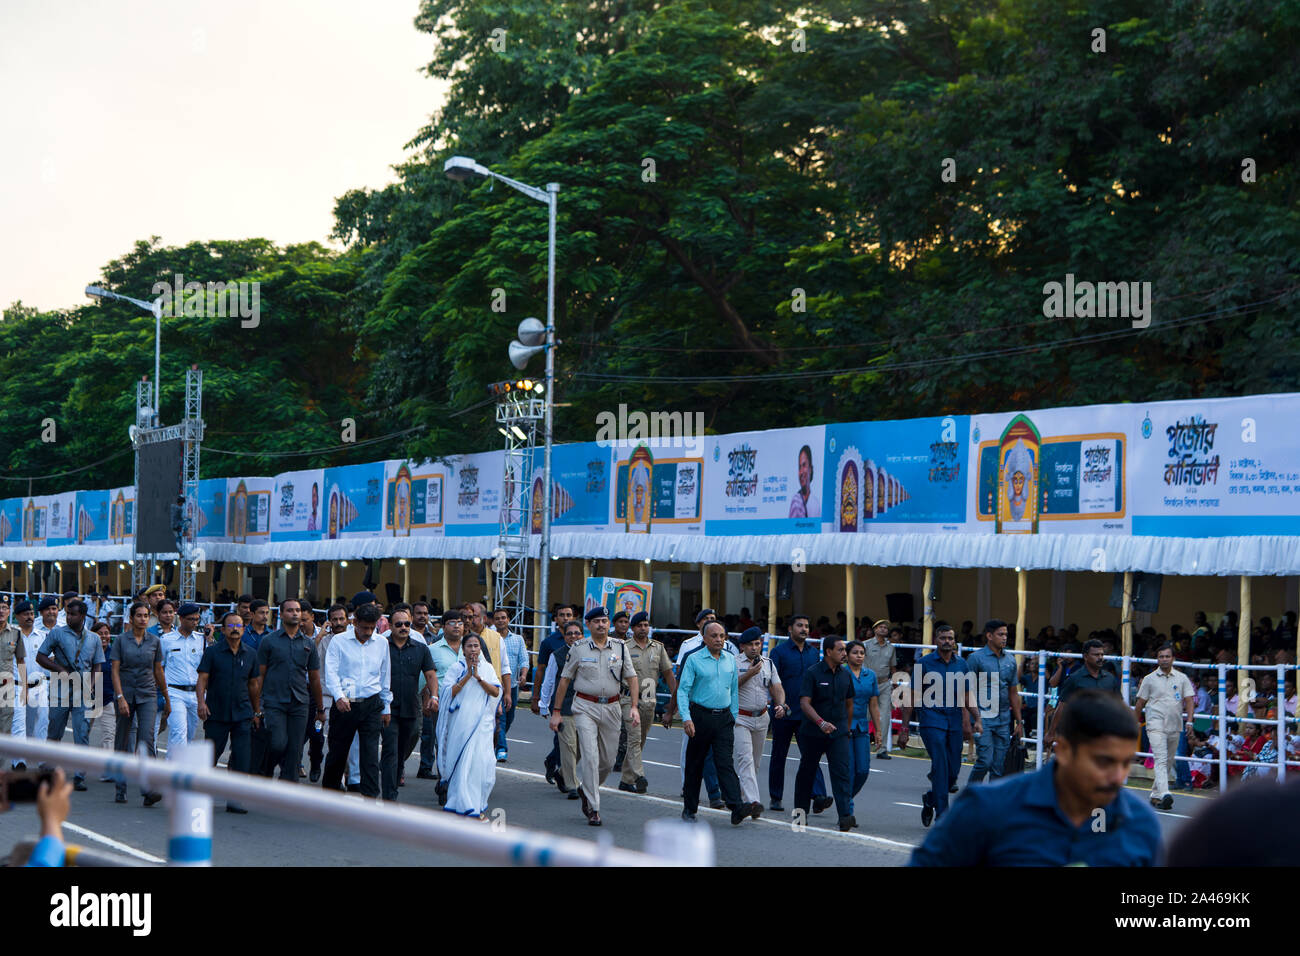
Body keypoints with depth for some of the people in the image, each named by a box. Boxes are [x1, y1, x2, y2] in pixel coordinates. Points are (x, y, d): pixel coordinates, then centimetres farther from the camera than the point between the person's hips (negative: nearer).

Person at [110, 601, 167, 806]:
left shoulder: (154, 641, 6)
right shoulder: (121, 640, 0)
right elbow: (115, 670, -4)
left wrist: (167, 698, 17)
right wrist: (120, 698, -14)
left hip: (147, 694, 0)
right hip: (125, 693, 0)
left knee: (147, 738, -14)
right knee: (122, 742, 5)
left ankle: (148, 789, -20)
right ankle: (121, 789, 16)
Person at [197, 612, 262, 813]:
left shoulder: (251, 654, 9)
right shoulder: (213, 652, -1)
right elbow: (202, 679, -6)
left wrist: (257, 711, 20)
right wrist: (201, 702, -21)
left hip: (242, 715, 2)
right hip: (216, 713, -2)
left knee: (241, 759, -6)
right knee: (211, 754, 4)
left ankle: (234, 799, -2)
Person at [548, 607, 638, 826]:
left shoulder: (620, 647, 5)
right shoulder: (578, 648, -1)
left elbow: (631, 677, 7)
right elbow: (564, 679, 4)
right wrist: (556, 713, 2)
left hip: (612, 707, 3)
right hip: (586, 707, -3)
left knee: (608, 760, 7)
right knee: (590, 757, -12)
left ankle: (586, 790, 34)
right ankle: (593, 808, -7)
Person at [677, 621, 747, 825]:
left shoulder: (731, 660, 10)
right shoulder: (694, 660, -2)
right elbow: (683, 690, -6)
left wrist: (734, 717, 13)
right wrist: (686, 718, -16)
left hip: (724, 718, 2)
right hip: (700, 716, -2)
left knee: (726, 763, -8)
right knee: (695, 764, 7)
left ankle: (737, 809, -18)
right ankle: (689, 809, 18)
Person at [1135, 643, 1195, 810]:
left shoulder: (1182, 678, 9)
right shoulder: (1149, 679, 4)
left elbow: (1188, 700, 5)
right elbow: (1141, 702, 11)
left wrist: (1189, 720, -6)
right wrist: (1137, 722, 13)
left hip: (1175, 726, 3)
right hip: (1156, 725, -3)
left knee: (1168, 762, 9)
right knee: (1161, 760, -17)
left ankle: (1155, 795, 21)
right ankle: (1164, 794, -30)